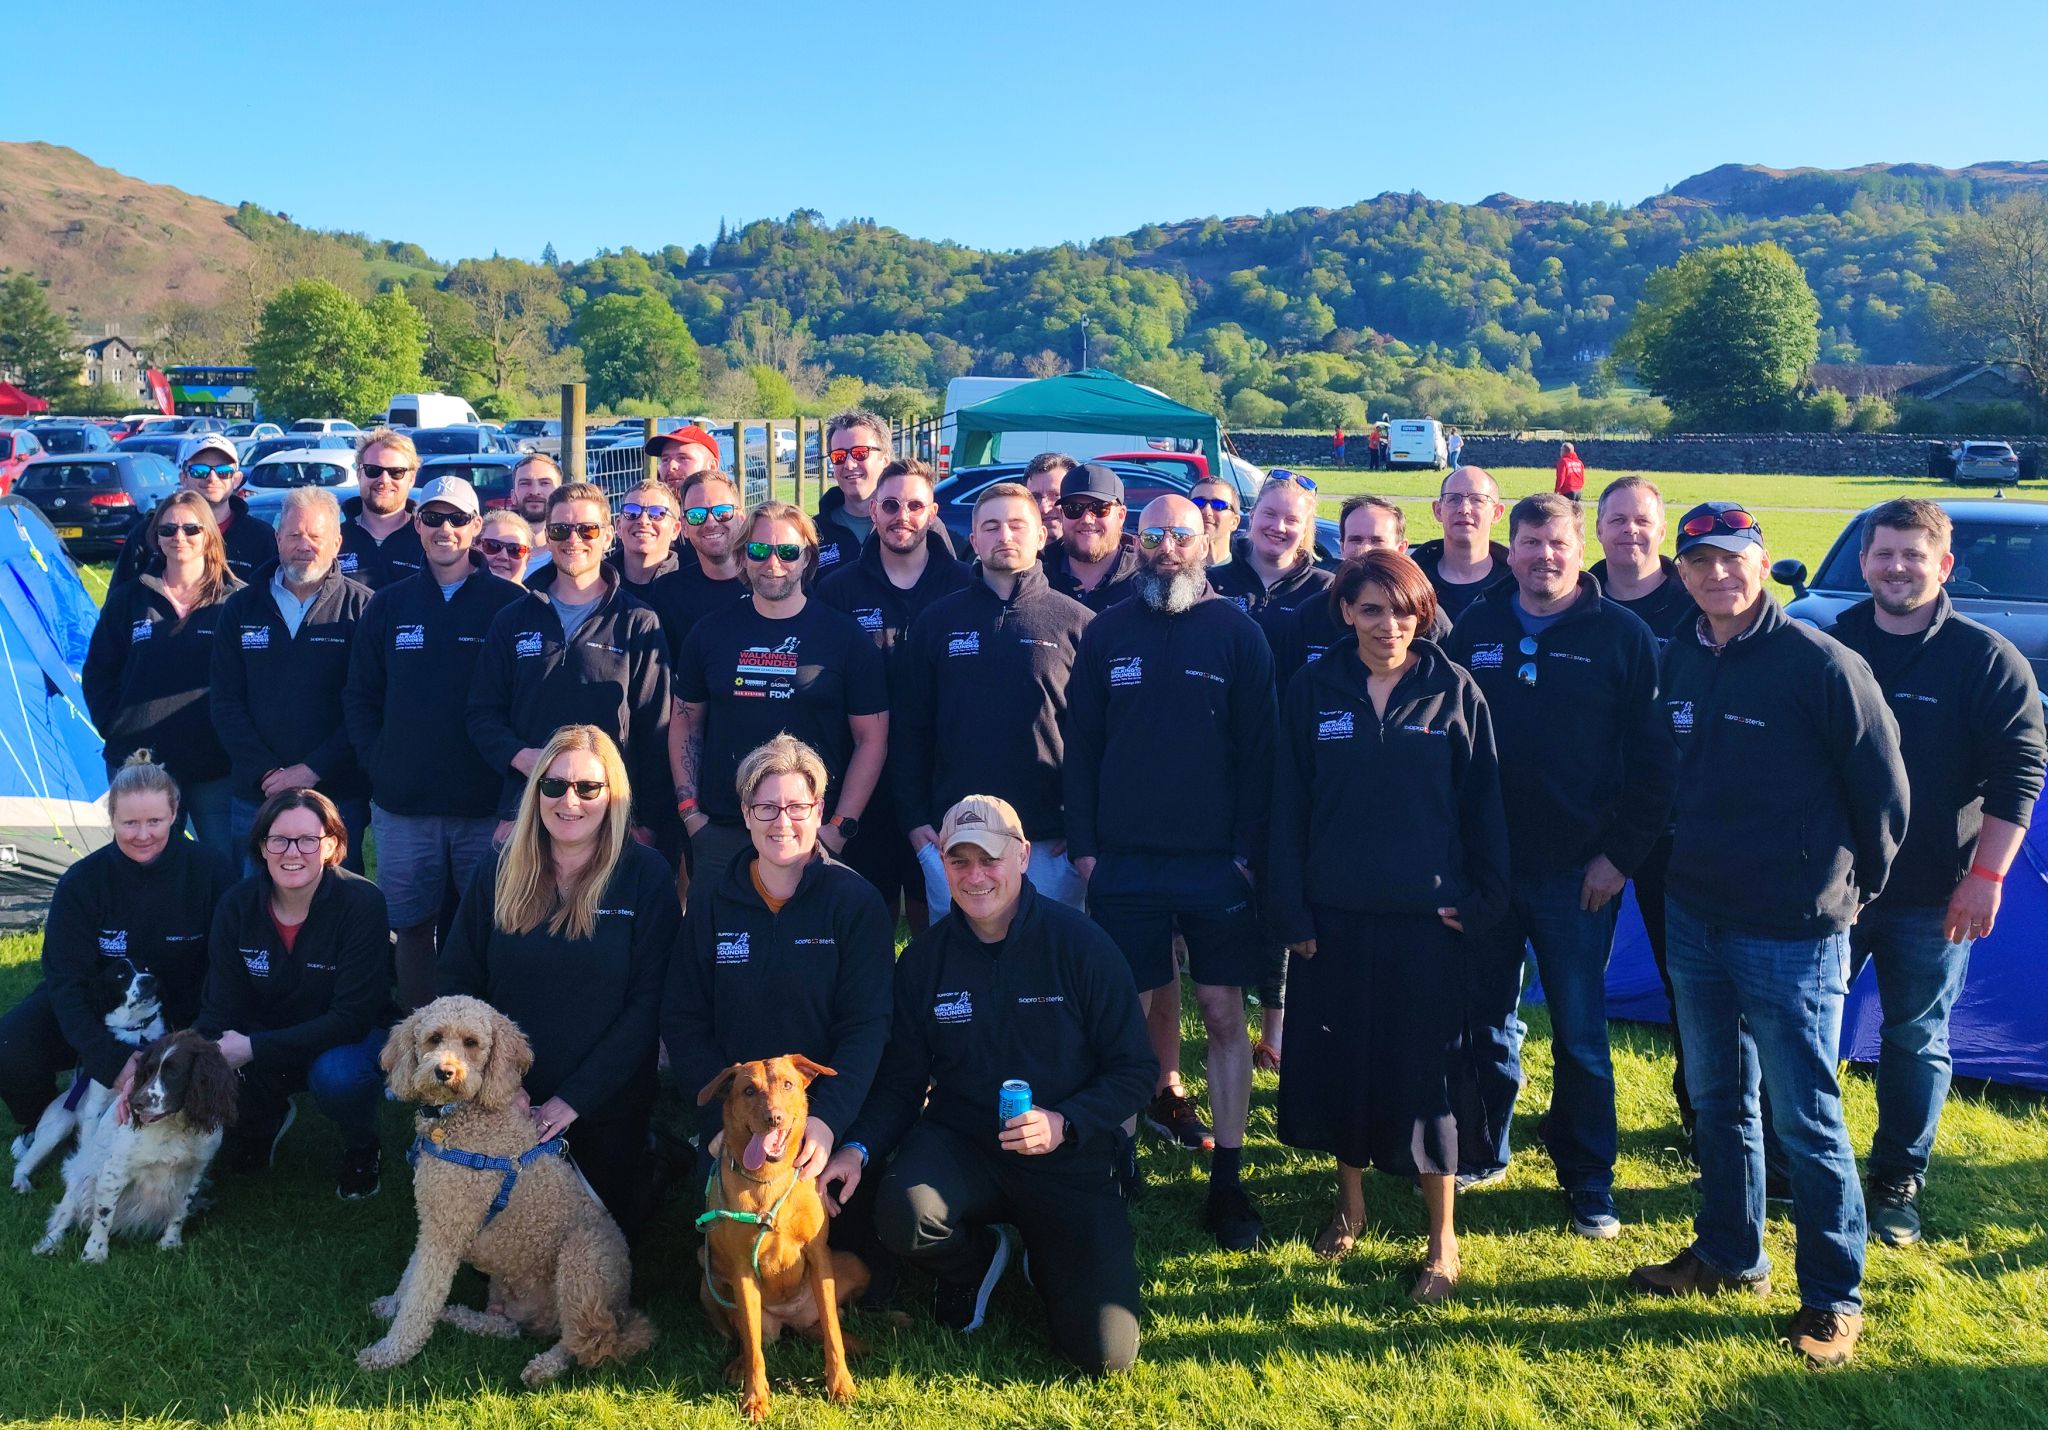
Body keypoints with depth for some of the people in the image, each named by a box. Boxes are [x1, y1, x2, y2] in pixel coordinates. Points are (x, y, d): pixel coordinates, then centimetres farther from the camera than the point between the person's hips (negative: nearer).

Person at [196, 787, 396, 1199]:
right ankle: (266, 1116, 11)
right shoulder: (237, 905, -11)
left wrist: (255, 1048, -31)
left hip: (352, 1038, -4)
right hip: (268, 1041, 4)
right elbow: (219, 1007, -11)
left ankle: (361, 1149, -1)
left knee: (336, 1075, -38)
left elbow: (353, 1016, -25)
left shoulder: (362, 902, -23)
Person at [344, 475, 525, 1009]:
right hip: (402, 805, 3)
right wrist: (376, 763, 1)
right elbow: (359, 697, 12)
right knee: (411, 926, 9)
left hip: (488, 805, -2)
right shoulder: (389, 605, 10)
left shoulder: (508, 603, 0)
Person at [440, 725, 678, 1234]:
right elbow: (458, 979, -1)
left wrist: (576, 1098, -19)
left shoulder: (646, 875, -11)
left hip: (607, 1108, -2)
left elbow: (650, 1001, -14)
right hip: (508, 1105, 3)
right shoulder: (500, 872, -1)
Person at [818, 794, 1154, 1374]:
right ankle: (976, 1259, 5)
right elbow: (901, 1080, 4)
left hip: (1069, 1155, -1)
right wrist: (858, 1148, -14)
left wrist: (1064, 1123, -22)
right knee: (903, 1212, -34)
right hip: (961, 1144, 2)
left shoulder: (1078, 943, -9)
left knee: (1106, 1352, -13)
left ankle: (1047, 1253, 23)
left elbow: (1133, 1069, -6)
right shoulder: (924, 957, -1)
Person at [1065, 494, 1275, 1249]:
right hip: (1124, 860, 1)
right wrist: (1083, 844, 0)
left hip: (1217, 860, -1)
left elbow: (1258, 749, 0)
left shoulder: (1237, 632, 1)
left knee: (1224, 1013, 2)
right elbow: (1080, 745, 7)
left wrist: (1249, 847, -7)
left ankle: (1227, 1182, 10)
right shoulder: (1106, 633, 5)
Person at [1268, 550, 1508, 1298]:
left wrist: (1479, 900, -3)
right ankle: (1349, 1200, 32)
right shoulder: (1313, 689, 1)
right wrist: (1291, 911, -1)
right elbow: (1289, 806, 2)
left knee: (1425, 1067, 2)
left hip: (1426, 914, -2)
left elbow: (1483, 806, 2)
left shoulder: (1455, 692, -2)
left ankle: (1443, 1236, 16)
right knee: (1338, 1059, 10)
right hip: (1334, 913, 2)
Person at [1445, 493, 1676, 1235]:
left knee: (1580, 1032, 6)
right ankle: (1479, 1150, 31)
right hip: (1483, 863, 3)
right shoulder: (1475, 628, 5)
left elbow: (1654, 759, -5)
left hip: (1578, 871, -3)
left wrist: (1620, 854, -10)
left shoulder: (1622, 636, -4)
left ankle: (1589, 1180, 19)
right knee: (1484, 1019, 14)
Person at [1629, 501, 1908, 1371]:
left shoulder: (1822, 664, -15)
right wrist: (1690, 860, 13)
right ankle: (1728, 1254, 36)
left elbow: (1884, 792, -8)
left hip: (1792, 932, -6)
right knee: (1718, 1099, 19)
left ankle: (1835, 1297, 18)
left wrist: (1850, 890, 1)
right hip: (1694, 917, 6)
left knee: (1804, 1118, 3)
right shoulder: (1681, 661, 3)